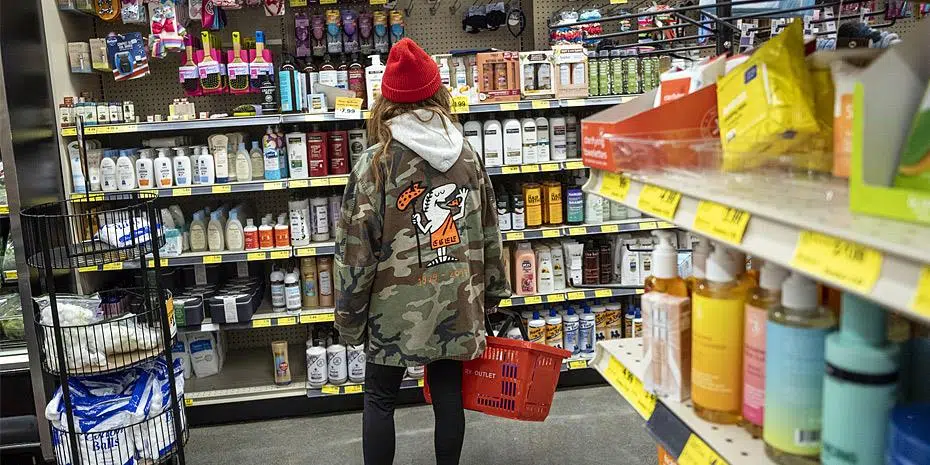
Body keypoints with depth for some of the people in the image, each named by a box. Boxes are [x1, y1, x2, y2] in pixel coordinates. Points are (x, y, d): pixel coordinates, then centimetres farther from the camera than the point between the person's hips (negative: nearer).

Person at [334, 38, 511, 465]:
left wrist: (349, 316, -1)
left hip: (396, 309, -4)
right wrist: (493, 292, 20)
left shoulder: (376, 162, -11)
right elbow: (489, 233, 8)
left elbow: (355, 248, -11)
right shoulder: (467, 156, 2)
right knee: (448, 394, 15)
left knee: (379, 400, 12)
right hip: (456, 304, 4)